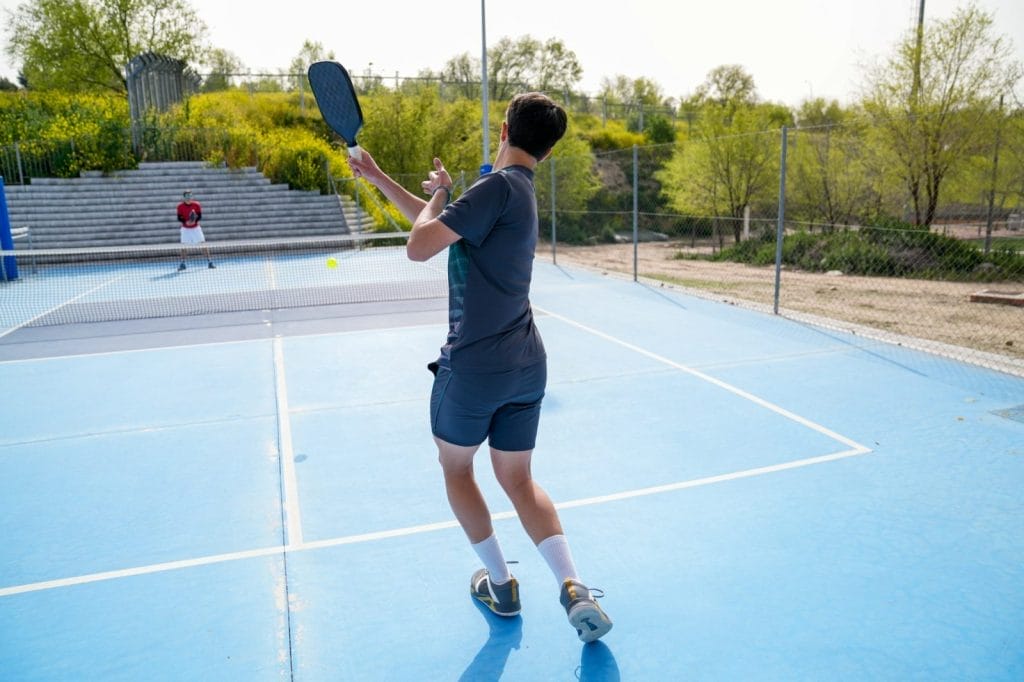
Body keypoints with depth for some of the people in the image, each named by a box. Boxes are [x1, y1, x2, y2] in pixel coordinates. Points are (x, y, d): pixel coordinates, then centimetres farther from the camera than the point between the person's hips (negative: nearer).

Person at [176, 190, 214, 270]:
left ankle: (209, 262, -1)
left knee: (203, 244, -7)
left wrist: (195, 220, -26)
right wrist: (186, 222, -24)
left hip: (196, 227, 0)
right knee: (183, 245, -1)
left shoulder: (196, 205, -8)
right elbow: (179, 218, -6)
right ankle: (182, 264, 11)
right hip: (185, 229, 0)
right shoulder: (180, 206, -8)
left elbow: (200, 216, -6)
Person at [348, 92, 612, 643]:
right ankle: (574, 589, 2)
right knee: (518, 479, 16)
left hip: (473, 364, -8)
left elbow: (419, 246, -19)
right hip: (526, 364, 8)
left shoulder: (498, 186, -15)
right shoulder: (518, 191, 13)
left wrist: (438, 194, 0)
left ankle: (500, 585, 25)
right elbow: (437, 222, 23)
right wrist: (377, 177, 27)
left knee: (456, 467, 17)